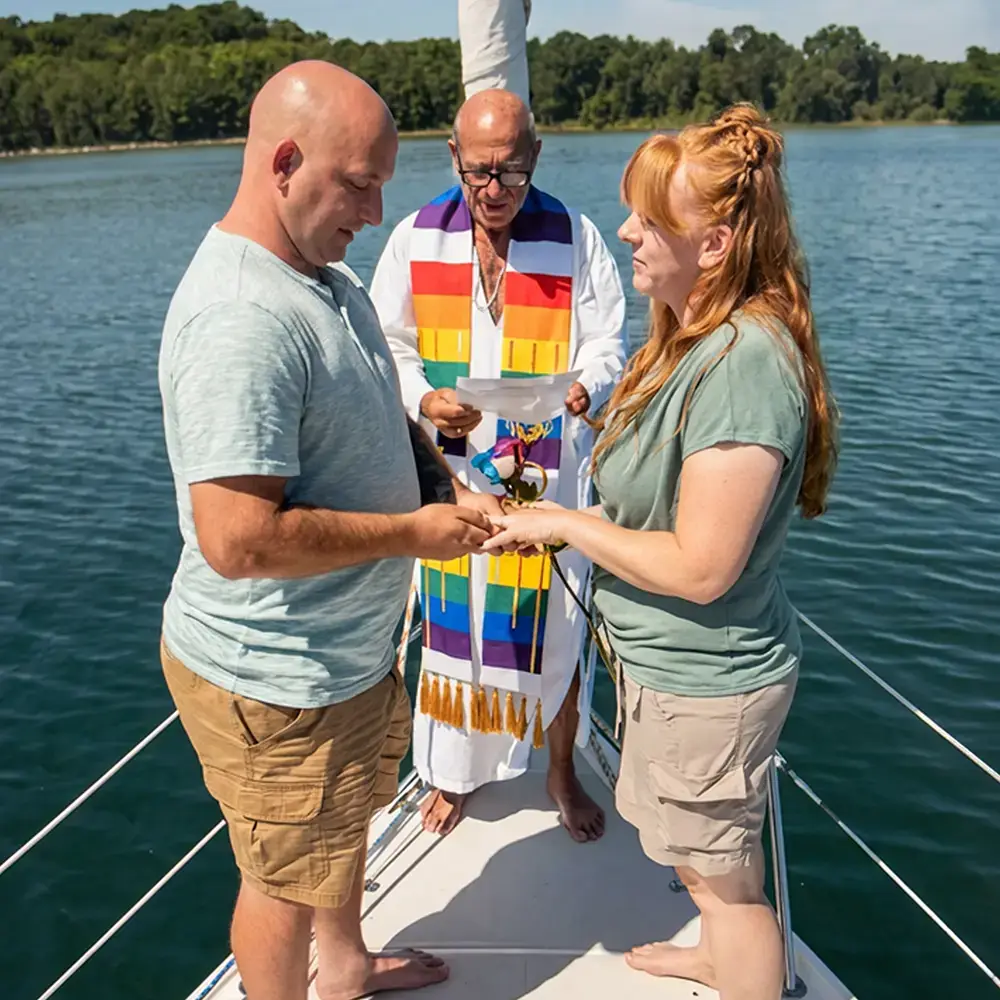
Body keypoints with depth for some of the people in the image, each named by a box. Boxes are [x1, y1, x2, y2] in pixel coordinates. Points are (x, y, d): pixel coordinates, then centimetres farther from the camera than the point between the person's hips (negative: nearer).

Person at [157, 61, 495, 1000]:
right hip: (273, 676, -10)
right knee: (287, 880, 14)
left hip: (348, 642, 10)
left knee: (345, 821, 30)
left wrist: (434, 457, 0)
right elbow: (238, 538, -34)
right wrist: (412, 532, -23)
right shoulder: (240, 320, -29)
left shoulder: (326, 275, 4)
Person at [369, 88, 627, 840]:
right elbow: (390, 347, 5)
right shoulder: (416, 238, 2)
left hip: (550, 474, -1)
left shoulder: (576, 238, -2)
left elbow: (607, 344, -3)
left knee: (554, 628, 8)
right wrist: (426, 400, -16)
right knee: (453, 624, 12)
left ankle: (562, 772, 33)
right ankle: (457, 770, 35)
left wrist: (582, 388, -25)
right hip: (450, 472, 2)